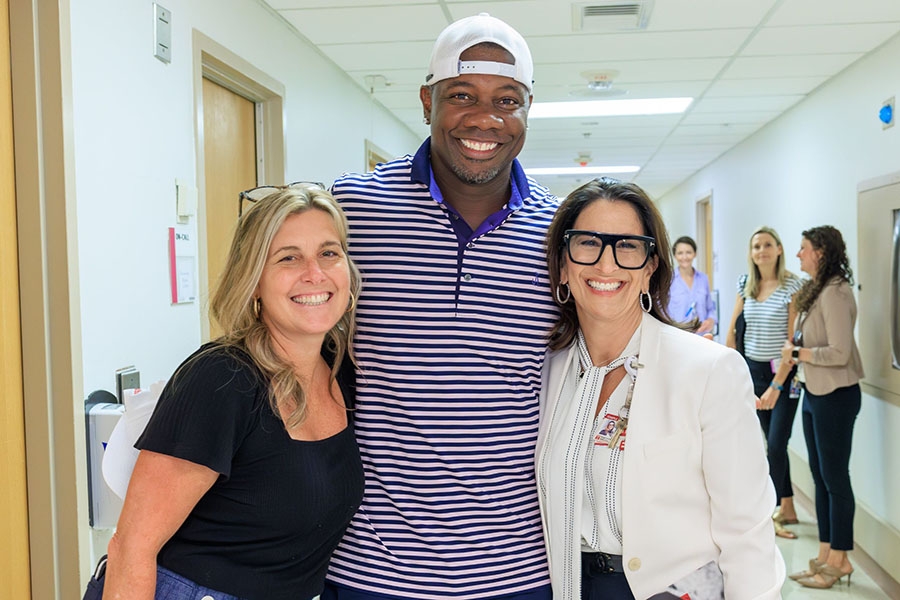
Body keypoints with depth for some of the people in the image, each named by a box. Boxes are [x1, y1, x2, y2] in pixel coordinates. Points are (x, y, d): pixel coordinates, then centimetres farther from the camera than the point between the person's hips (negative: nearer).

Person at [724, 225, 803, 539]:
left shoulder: (792, 285, -11)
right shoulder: (745, 284, 4)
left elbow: (793, 338, -15)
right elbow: (732, 330, 10)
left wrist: (777, 385, -19)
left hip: (783, 372, -4)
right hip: (753, 368, 4)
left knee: (776, 444, -6)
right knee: (773, 443, 11)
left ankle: (774, 512, 6)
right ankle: (787, 509, 23)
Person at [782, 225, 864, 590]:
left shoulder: (834, 292, -18)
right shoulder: (815, 290, 12)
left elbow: (840, 353, -24)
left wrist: (798, 353, -12)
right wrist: (794, 355, -1)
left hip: (835, 395, -10)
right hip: (814, 393, 10)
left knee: (835, 479, 1)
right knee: (821, 478, 14)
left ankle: (838, 560, 13)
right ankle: (826, 556, 24)